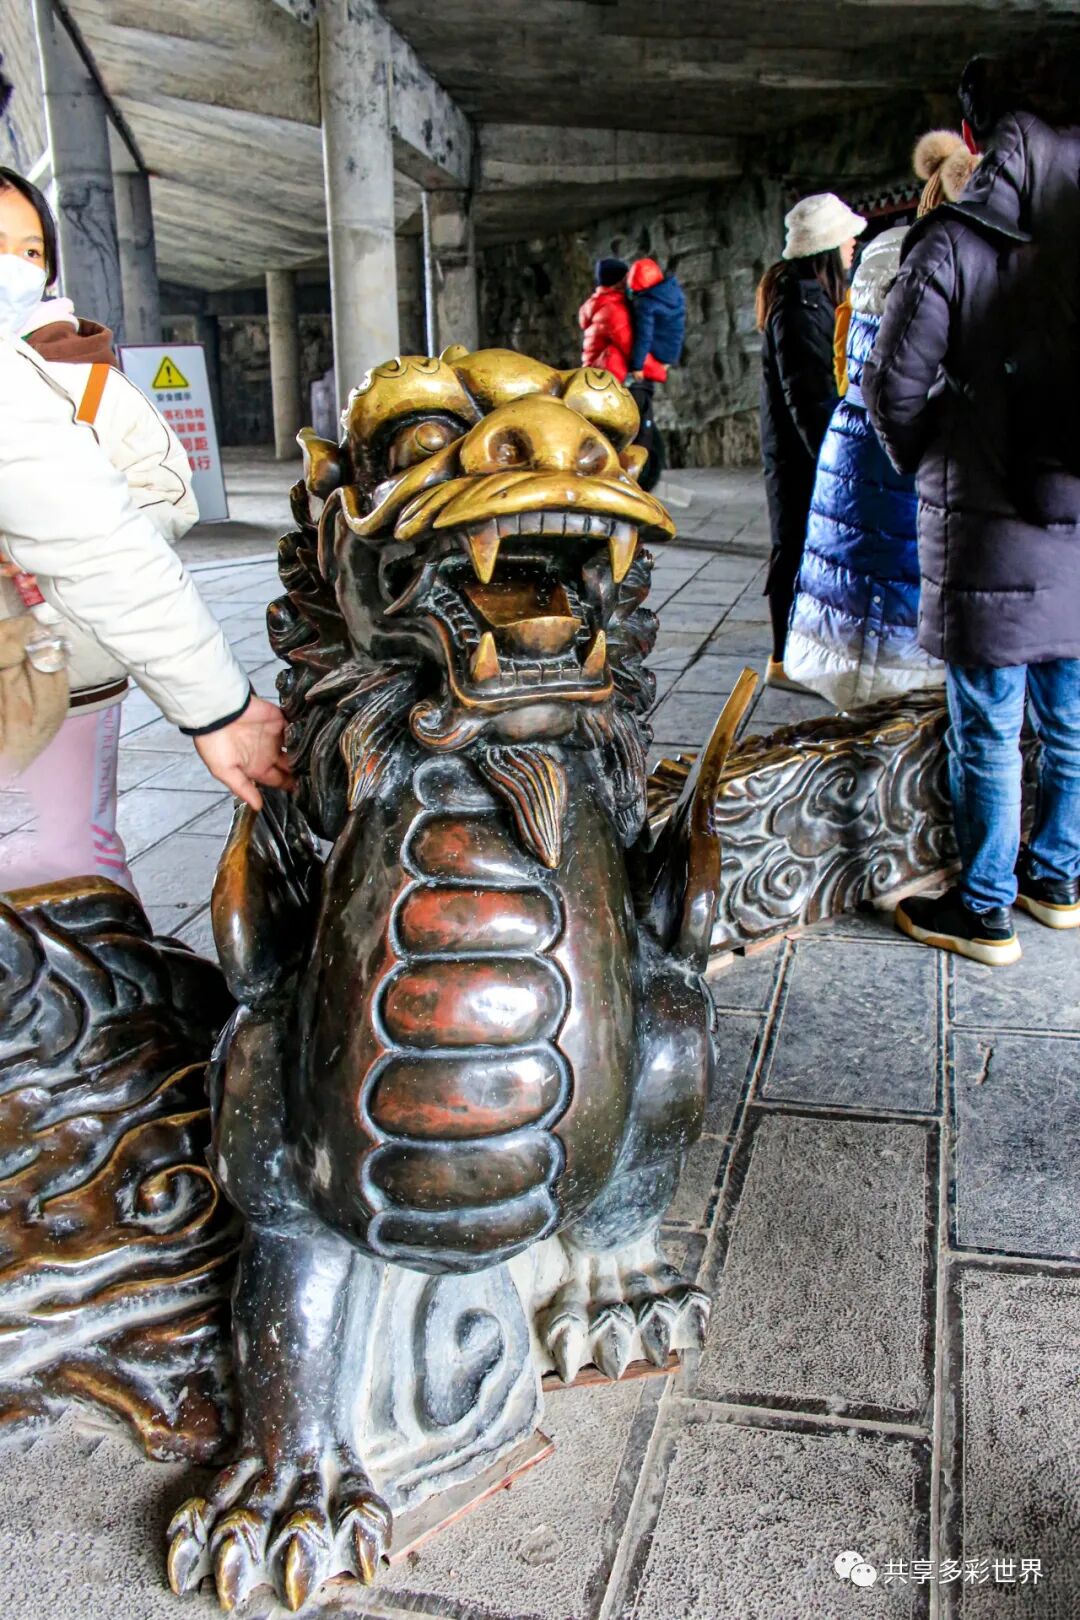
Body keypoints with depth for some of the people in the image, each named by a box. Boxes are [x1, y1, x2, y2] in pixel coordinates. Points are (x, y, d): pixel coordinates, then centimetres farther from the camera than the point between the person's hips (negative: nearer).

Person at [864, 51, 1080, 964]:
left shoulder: (955, 241, -10)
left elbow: (893, 386, -8)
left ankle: (984, 909, 14)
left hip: (994, 524, -5)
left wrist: (927, 464, 10)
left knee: (988, 732, 4)